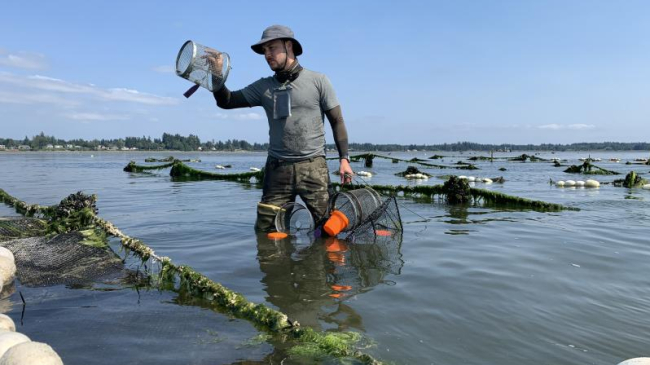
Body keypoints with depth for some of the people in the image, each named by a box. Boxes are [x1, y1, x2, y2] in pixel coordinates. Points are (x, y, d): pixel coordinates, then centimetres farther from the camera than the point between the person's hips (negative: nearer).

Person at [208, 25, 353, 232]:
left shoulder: (318, 81, 4)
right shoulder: (263, 87, 11)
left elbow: (337, 121, 5)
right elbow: (226, 102, 7)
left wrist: (344, 158, -3)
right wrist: (217, 75, -10)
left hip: (313, 167, -2)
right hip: (277, 168, 3)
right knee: (266, 232, 4)